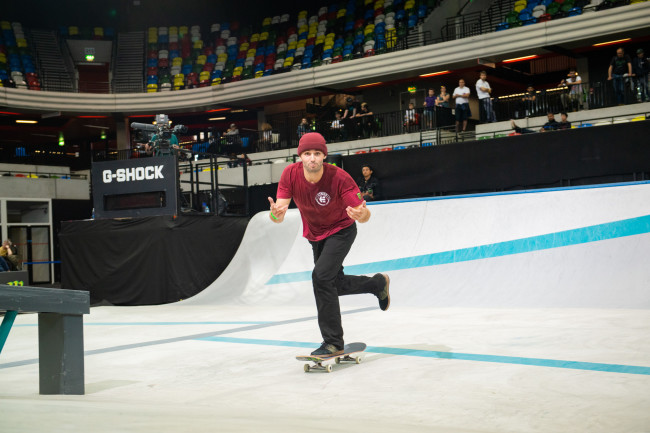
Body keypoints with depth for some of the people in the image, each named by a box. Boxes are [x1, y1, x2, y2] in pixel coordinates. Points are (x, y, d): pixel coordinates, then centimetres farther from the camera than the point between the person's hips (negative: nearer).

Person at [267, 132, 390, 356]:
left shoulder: (339, 178, -32)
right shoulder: (290, 174, -24)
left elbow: (363, 214, -28)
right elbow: (278, 217, -26)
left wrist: (361, 214, -53)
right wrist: (275, 213, -51)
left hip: (341, 231, -5)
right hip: (315, 235, 5)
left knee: (321, 276, -23)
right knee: (335, 284, 19)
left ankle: (333, 343, -12)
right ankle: (378, 283, 48)